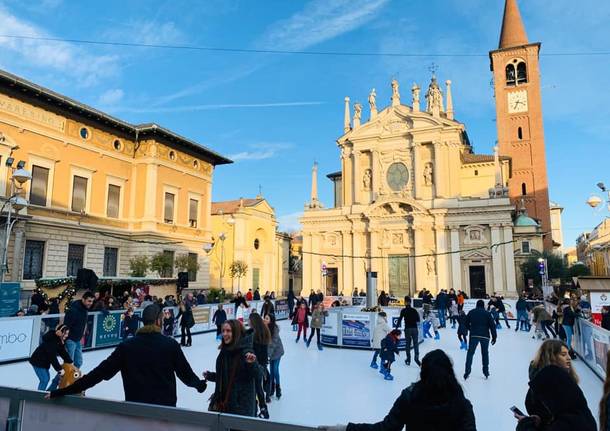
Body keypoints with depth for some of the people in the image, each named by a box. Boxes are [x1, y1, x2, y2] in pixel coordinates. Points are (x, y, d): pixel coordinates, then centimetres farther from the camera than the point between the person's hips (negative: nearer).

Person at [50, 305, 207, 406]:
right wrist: (200, 384, 17)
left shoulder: (126, 346, -5)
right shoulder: (171, 344, -10)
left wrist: (63, 391, -1)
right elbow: (186, 374, -4)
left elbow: (100, 373, -8)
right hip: (165, 407, -1)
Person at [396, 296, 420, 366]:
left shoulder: (403, 310, -5)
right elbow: (418, 320, 6)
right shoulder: (414, 310, 3)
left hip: (407, 329, -1)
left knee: (407, 344, 10)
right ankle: (416, 357, -10)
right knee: (416, 343, 5)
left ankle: (408, 359, 10)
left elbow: (400, 319, -10)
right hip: (414, 328, 1)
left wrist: (397, 327, -3)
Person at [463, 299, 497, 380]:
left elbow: (466, 324, 13)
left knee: (470, 353, 4)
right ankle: (486, 372, 21)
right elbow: (492, 325, -1)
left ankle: (467, 372, -3)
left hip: (474, 335, 0)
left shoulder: (471, 312, 7)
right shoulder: (487, 313, 3)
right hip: (485, 336, 0)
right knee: (485, 353, 16)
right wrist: (494, 336, 4)